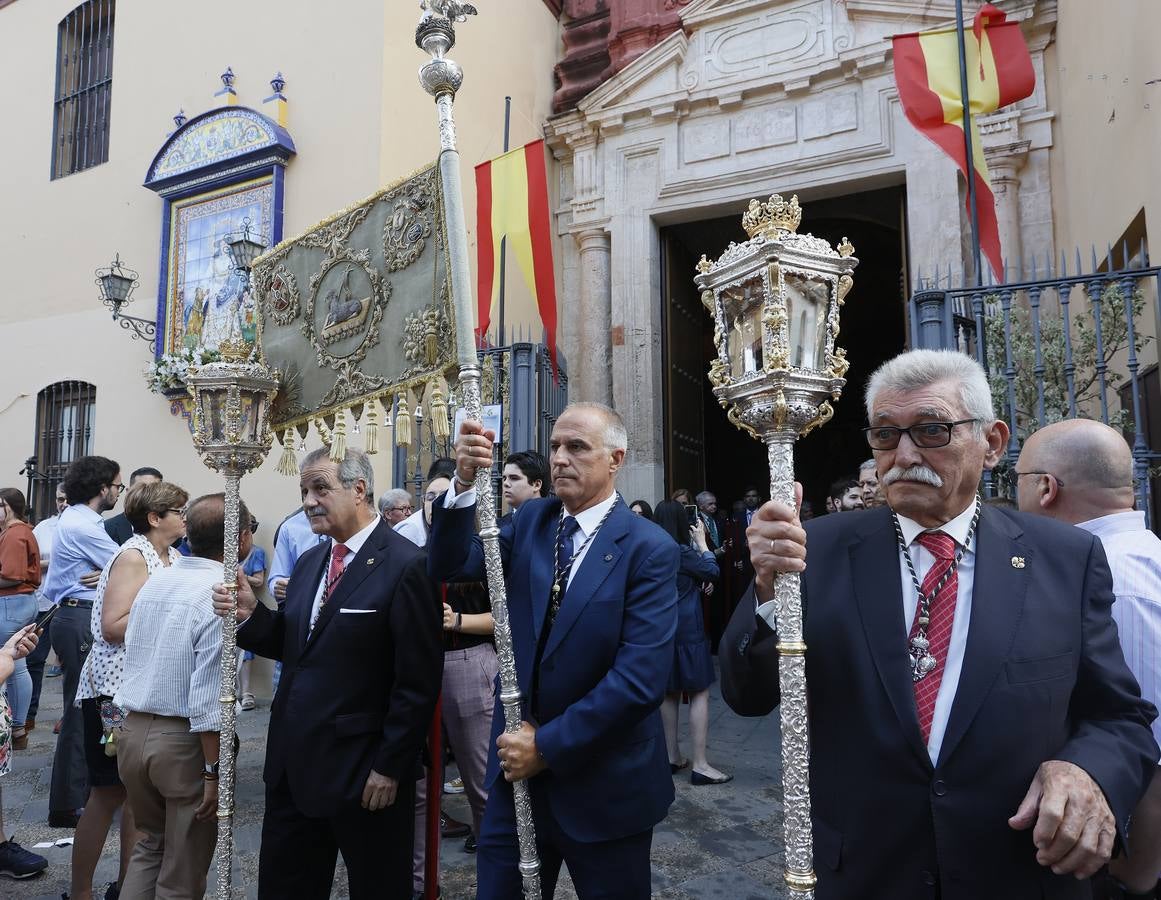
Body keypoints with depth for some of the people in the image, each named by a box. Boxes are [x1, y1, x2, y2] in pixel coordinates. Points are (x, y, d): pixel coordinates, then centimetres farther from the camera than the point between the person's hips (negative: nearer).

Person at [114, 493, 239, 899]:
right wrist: (214, 772, -16)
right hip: (184, 743, -7)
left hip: (133, 729, 7)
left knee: (151, 843, 27)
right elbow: (208, 698, -22)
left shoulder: (156, 579, 3)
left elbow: (132, 655, 11)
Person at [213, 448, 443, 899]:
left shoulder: (404, 566, -17)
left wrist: (390, 768, -15)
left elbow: (418, 682, -17)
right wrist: (250, 614, -7)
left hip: (361, 772, -7)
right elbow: (291, 646, 10)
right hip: (293, 761, 7)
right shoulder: (308, 562, 8)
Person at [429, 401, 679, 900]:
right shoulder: (531, 520, 2)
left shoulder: (650, 548, -15)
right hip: (517, 765, 4)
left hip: (603, 785, -4)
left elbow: (641, 678, -21)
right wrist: (465, 482, -22)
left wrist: (547, 745, -17)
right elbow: (449, 565, -7)